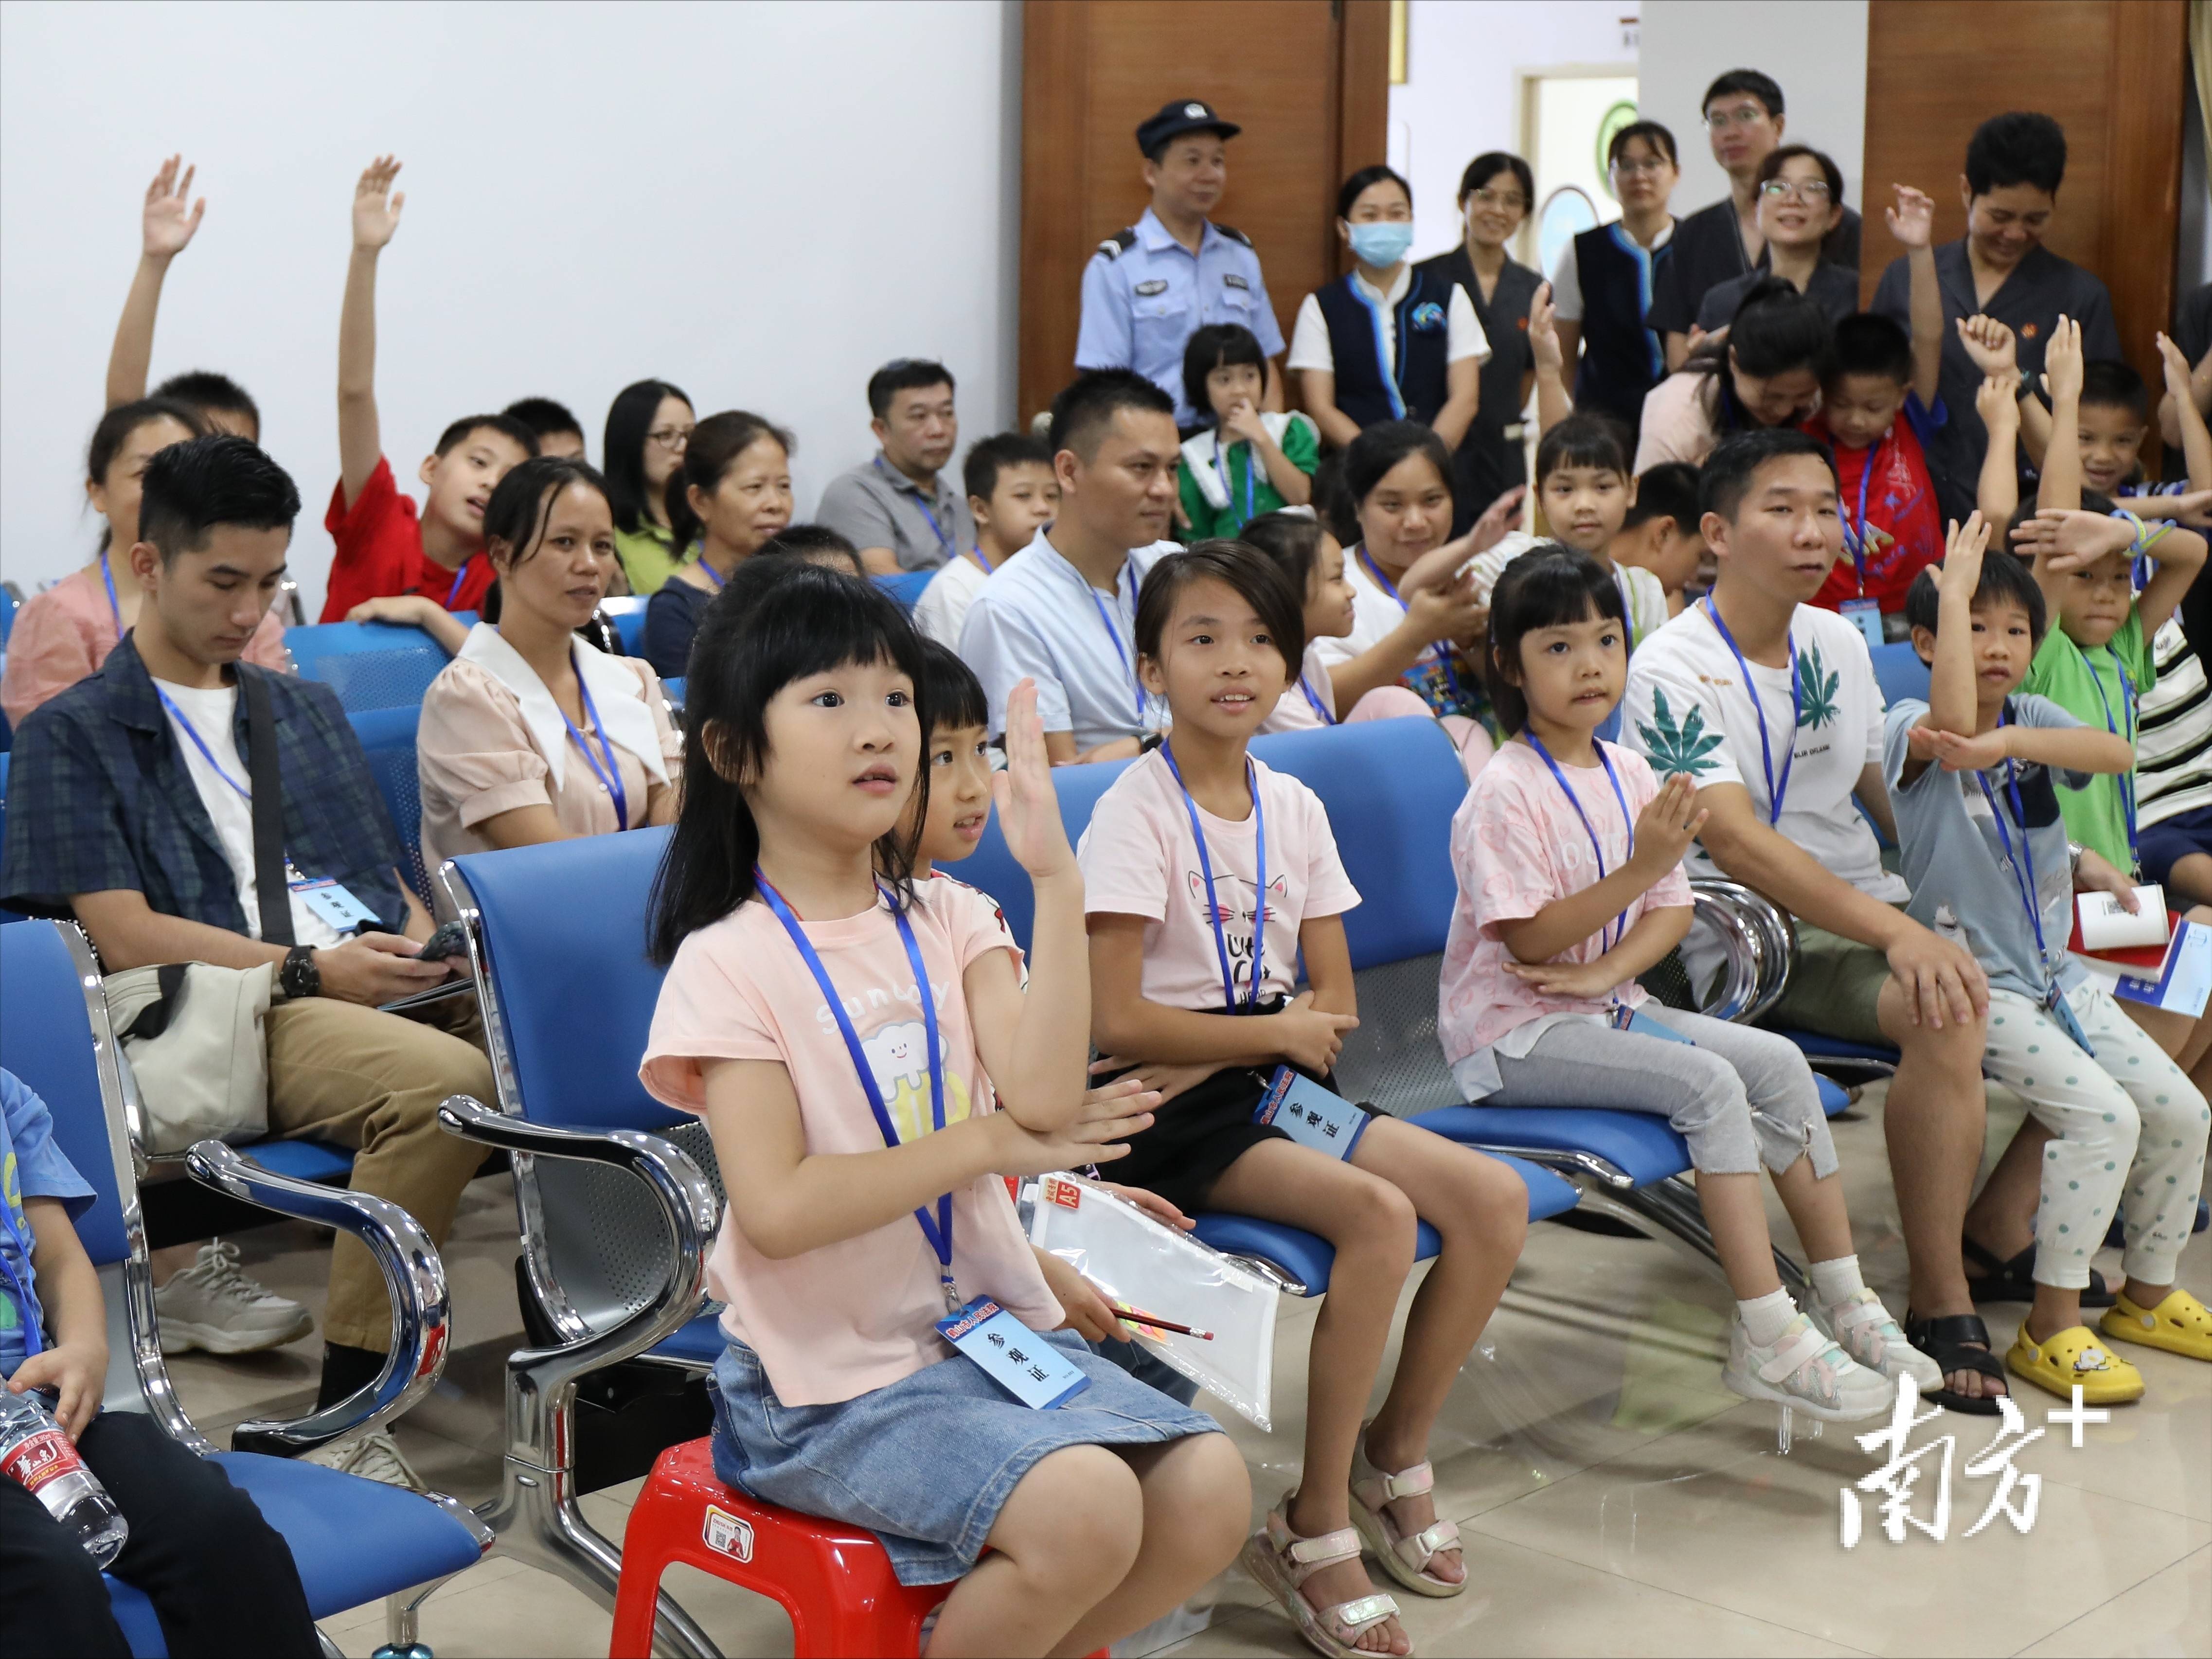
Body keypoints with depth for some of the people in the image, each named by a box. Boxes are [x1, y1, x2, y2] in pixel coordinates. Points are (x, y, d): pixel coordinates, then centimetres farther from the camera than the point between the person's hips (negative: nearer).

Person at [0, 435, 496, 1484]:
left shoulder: (307, 710, 30)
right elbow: (124, 936, -2)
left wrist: (428, 944, 2)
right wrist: (310, 972, -13)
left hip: (384, 980, 5)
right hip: (238, 1016, -5)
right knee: (445, 1080, -37)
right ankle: (340, 1425, -30)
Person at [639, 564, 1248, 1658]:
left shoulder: (947, 919, 6)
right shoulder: (726, 963, -10)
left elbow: (1046, 1093, -11)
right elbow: (777, 1209, -18)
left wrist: (1055, 879, -16)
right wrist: (991, 1141, -14)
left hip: (990, 1318, 6)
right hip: (834, 1373, -6)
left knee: (1211, 1491, -10)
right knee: (1083, 1509, -25)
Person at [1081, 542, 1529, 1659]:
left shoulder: (1294, 809, 9)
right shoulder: (1137, 813, -11)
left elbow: (1336, 1001, 8)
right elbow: (1117, 1022, -17)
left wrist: (1216, 1041, -10)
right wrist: (1279, 1029, -10)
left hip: (1272, 1079, 7)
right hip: (1175, 1110, -7)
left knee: (1496, 1199, -11)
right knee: (1378, 1216, -28)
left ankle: (1394, 1457, 9)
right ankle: (1314, 1529, -13)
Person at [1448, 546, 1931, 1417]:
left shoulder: (1630, 773, 7)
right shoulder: (1505, 793, -16)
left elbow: (1673, 907, 6)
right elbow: (1530, 938, -21)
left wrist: (1610, 968, -14)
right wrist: (1639, 868, -28)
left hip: (1605, 1006, 8)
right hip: (1513, 1032, -8)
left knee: (1779, 1062, -6)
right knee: (1709, 1085, -24)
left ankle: (1842, 1298, 2)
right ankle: (1767, 1336, -21)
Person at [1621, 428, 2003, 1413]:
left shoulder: (1840, 644, 11)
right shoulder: (1673, 669, -12)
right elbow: (1737, 842, -23)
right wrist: (1900, 935, -33)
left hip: (1864, 912, 8)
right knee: (1949, 1012, -31)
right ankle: (1940, 1305, -20)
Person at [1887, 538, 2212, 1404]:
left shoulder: (2032, 718, 7)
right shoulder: (1911, 725, -9)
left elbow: (2117, 753, -14)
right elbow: (1955, 722, -35)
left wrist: (2008, 743, -31)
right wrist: (1953, 592, -25)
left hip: (2054, 972, 7)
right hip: (1973, 980, -7)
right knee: (2102, 1113, -22)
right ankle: (2052, 1325, -13)